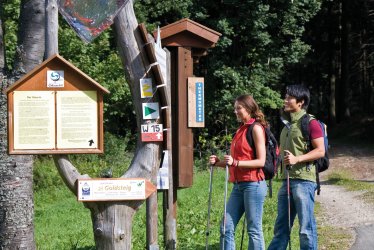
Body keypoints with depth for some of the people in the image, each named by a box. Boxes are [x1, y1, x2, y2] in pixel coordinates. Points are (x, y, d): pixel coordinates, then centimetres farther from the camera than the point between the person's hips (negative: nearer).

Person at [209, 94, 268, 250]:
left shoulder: (256, 128, -6)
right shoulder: (241, 129, 19)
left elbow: (261, 161, -13)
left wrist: (235, 162, -21)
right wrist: (219, 162, 5)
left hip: (253, 185, -8)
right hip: (238, 185, 8)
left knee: (254, 230, -4)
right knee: (227, 227, 4)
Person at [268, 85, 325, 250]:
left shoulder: (310, 123, -7)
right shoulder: (287, 123, 19)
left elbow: (320, 151, -12)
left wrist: (297, 159, -20)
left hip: (304, 180, -8)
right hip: (287, 180, 8)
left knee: (306, 228, -3)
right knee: (281, 227, 11)